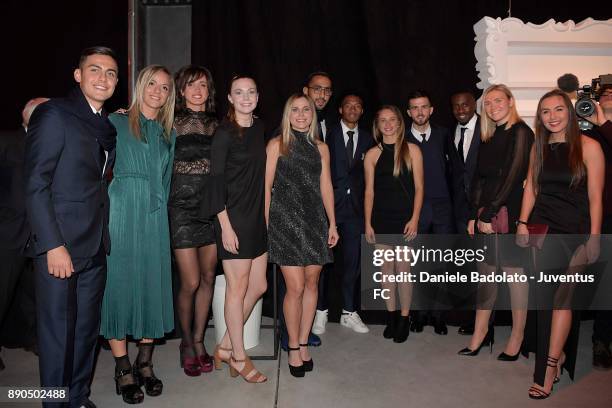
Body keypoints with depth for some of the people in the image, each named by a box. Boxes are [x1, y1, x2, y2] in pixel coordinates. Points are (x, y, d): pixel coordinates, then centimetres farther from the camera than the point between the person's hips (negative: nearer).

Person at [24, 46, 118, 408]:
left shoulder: (107, 125, 14)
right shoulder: (54, 114, -7)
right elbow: (35, 184, -13)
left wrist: (103, 235, 6)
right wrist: (53, 245, -18)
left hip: (96, 246, 7)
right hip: (60, 245, -6)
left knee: (87, 329, 15)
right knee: (58, 333, 5)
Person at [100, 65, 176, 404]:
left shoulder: (168, 134, 16)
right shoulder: (117, 122, 4)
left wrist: (158, 207, 10)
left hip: (154, 217, 4)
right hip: (121, 213, -4)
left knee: (152, 285, 5)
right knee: (120, 283, 0)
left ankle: (144, 364, 18)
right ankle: (123, 370, 11)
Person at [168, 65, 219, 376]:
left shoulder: (215, 125, 11)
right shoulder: (171, 123, -1)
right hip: (182, 208, -4)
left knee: (208, 278, 7)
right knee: (190, 282, -3)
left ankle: (198, 341, 23)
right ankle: (186, 342, 20)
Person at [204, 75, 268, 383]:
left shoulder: (260, 128, 10)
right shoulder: (224, 133, -9)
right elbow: (216, 181, -12)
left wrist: (264, 216, 13)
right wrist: (226, 227, -17)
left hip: (257, 218, 7)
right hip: (234, 219, -7)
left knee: (258, 286, 11)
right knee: (237, 289, 3)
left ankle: (225, 347, 27)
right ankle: (238, 356, 21)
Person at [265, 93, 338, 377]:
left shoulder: (321, 148, 12)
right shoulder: (277, 145, 2)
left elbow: (326, 187, 12)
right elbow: (266, 186, 0)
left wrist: (332, 224, 8)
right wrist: (266, 223, -4)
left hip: (314, 220, 4)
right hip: (285, 220, -4)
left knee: (312, 283, 7)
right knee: (295, 287, -5)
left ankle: (303, 342, 22)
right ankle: (294, 348, 12)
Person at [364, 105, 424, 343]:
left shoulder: (412, 150, 1)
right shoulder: (372, 154, 5)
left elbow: (419, 187, -1)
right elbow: (369, 191, 5)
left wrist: (414, 219, -9)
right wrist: (368, 223, 1)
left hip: (404, 218, -2)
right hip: (380, 219, 2)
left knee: (403, 269, 0)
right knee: (386, 269, 9)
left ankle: (404, 318, 16)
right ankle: (391, 316, 22)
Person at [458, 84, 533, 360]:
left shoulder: (520, 132, -6)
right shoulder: (488, 138, 15)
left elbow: (513, 175, -13)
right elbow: (479, 178, 11)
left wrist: (490, 213, -13)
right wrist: (474, 215, 2)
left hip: (509, 215, -6)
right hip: (486, 214, 6)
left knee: (515, 275, 1)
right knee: (485, 274, 7)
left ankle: (517, 337, 14)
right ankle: (480, 333, 14)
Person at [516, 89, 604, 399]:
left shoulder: (588, 147, -4)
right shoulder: (539, 148, 9)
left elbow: (595, 197, -6)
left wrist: (594, 238, -8)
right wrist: (523, 222, 2)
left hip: (575, 233, -4)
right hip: (542, 229, 4)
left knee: (562, 297, -6)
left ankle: (549, 367, 2)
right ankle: (558, 353, 23)